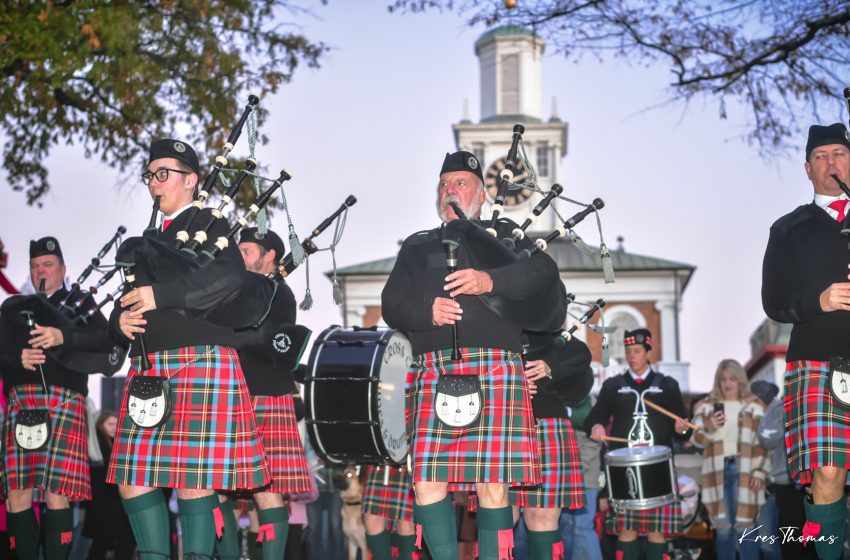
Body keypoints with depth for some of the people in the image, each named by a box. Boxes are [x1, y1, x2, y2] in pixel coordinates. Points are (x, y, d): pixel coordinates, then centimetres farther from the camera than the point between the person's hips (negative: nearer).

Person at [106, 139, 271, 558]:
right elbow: (125, 304, 22)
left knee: (194, 483, -8)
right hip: (148, 372, 7)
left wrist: (159, 295, -19)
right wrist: (121, 320, -2)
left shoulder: (211, 226, 4)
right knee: (133, 482, 3)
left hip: (201, 364, -7)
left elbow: (229, 277, -16)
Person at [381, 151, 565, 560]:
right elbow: (392, 303, 14)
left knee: (492, 485, -8)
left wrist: (491, 281, -15)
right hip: (433, 372, 2)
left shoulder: (504, 236, 20)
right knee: (427, 483, -6)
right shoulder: (417, 247, 27)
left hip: (494, 369, -2)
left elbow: (544, 273, 2)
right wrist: (426, 310, -8)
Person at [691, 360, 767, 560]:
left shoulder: (754, 406, 6)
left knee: (744, 525, -7)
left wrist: (759, 472, -5)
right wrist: (709, 429, -15)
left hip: (744, 471, -2)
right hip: (718, 471, 2)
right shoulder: (706, 407, 11)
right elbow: (697, 440, 5)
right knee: (723, 526, 5)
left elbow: (761, 443, 3)